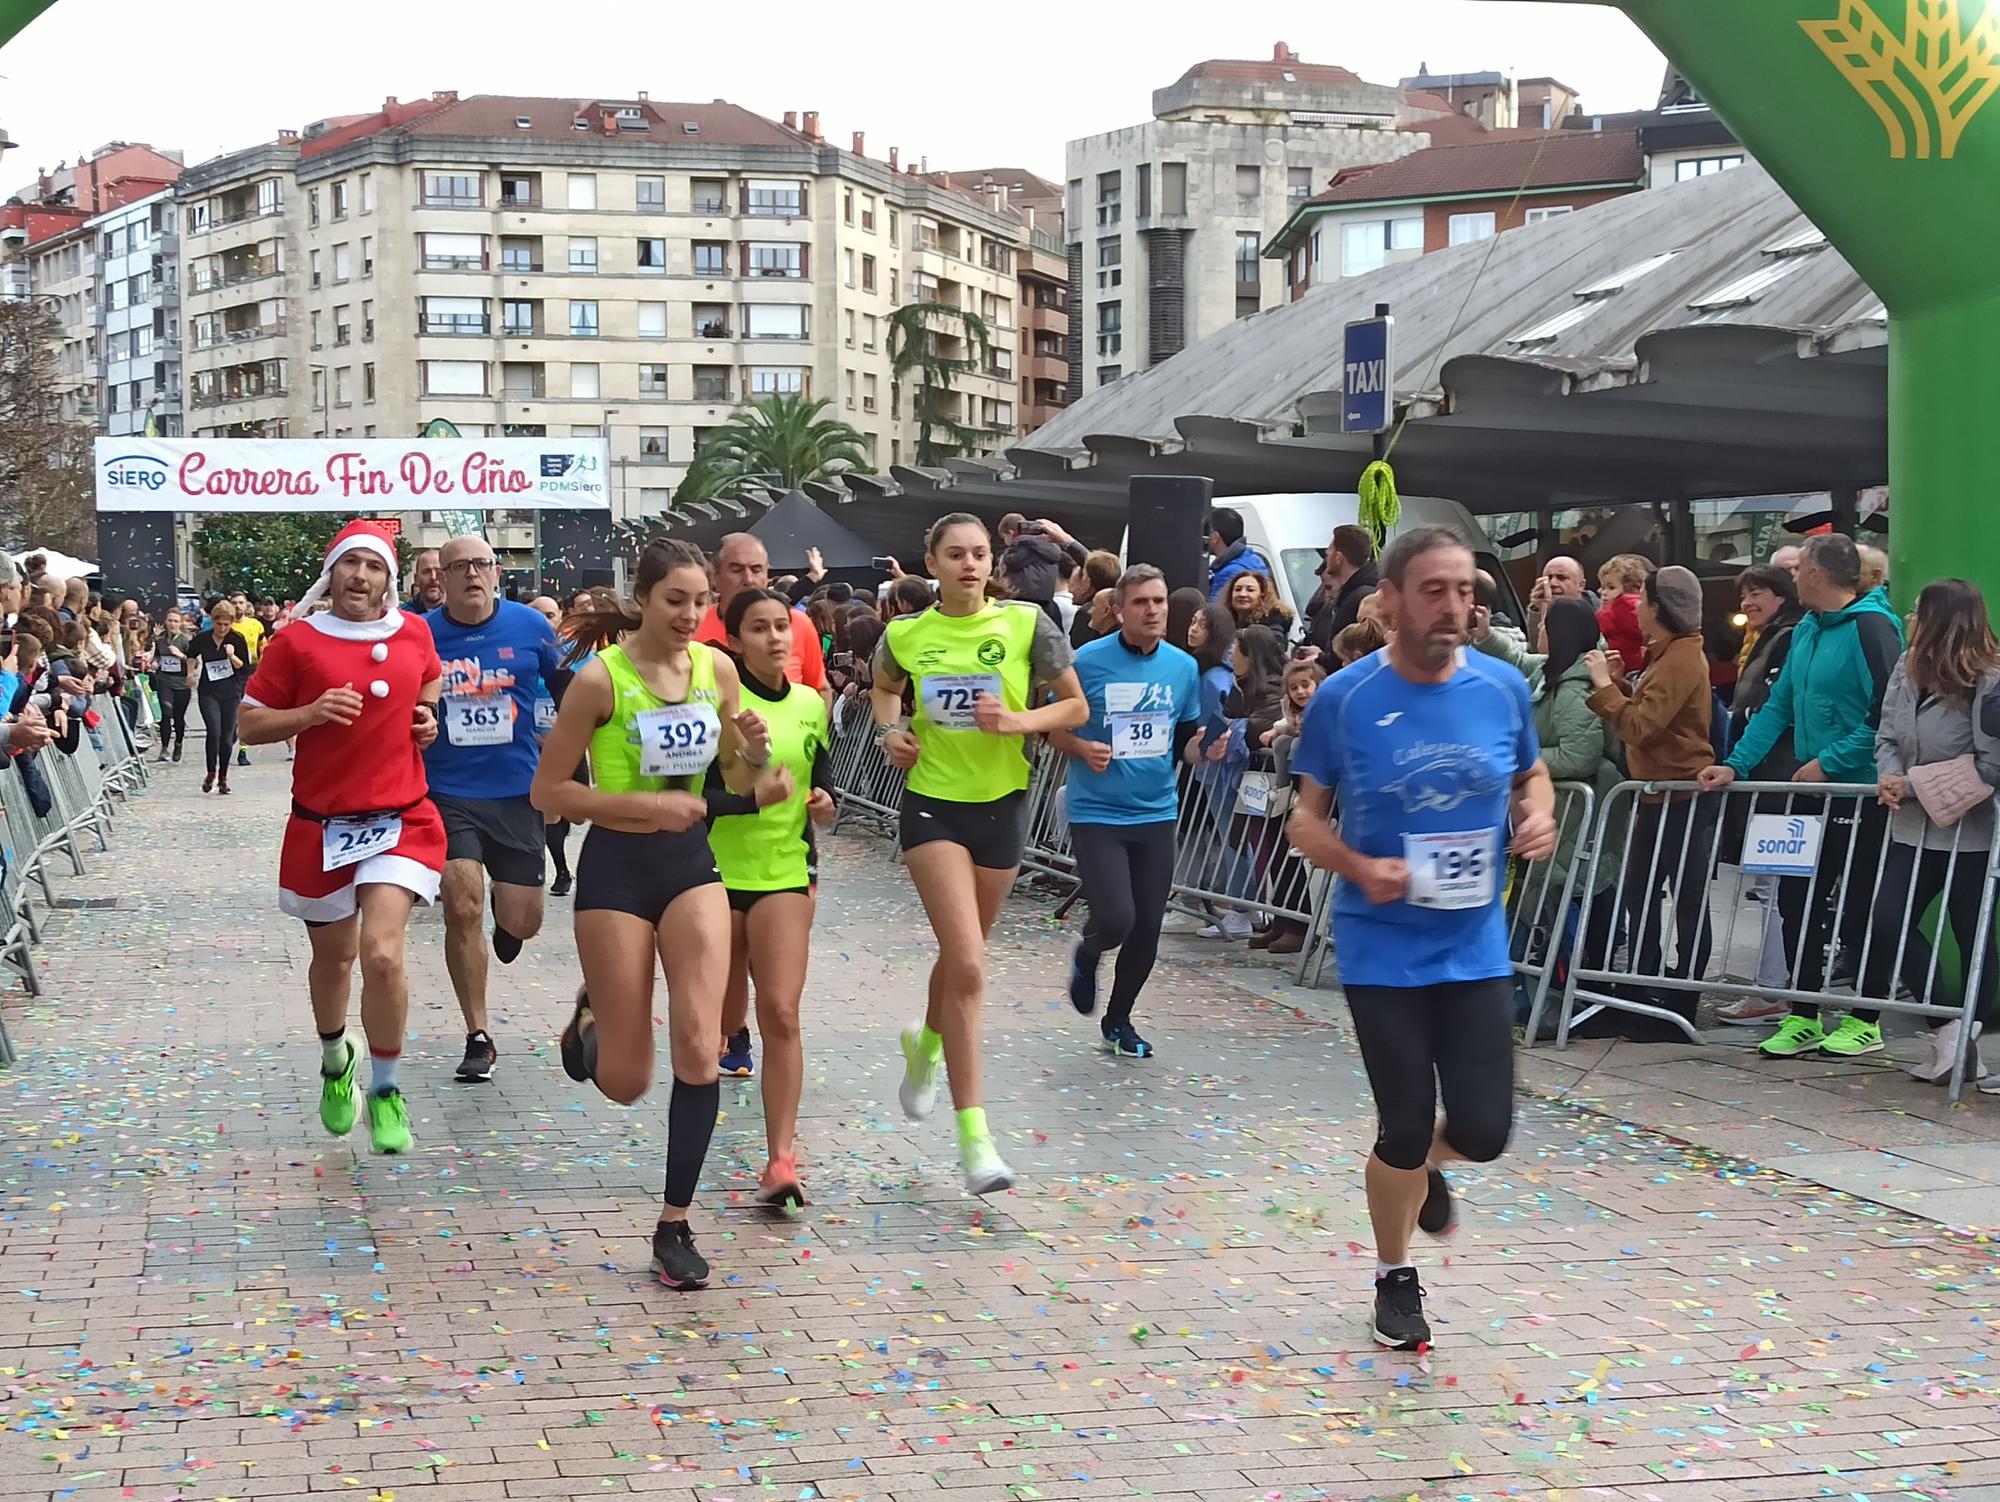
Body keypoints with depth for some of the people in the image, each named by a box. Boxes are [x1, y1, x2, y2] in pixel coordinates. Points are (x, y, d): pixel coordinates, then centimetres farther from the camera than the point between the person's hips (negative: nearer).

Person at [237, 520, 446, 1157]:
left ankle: (386, 1089, 1)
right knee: (333, 957, 17)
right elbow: (250, 723, -2)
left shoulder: (413, 633, 3)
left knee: (382, 954, -18)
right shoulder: (297, 642, -5)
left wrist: (429, 718, 5)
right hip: (320, 825, 0)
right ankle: (334, 1059, 48)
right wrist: (311, 712, -18)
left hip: (400, 821, 0)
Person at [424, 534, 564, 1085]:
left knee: (521, 923, 1)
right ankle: (478, 1038, 4)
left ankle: (506, 925, 43)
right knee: (463, 907, -11)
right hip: (448, 793, -1)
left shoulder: (530, 626, -2)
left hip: (518, 792, 1)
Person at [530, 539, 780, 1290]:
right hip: (616, 867, -3)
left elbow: (739, 780, 12)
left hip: (691, 862, 4)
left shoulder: (717, 668, -1)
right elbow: (546, 791, -12)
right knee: (625, 1083, 3)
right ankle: (591, 1018, 40)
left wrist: (754, 753, -11)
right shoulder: (600, 677, -15)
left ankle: (674, 1226, 2)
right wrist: (646, 805, -21)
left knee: (698, 1050, -10)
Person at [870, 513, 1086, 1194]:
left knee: (962, 955, 19)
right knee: (968, 966, -14)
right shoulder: (904, 635, -2)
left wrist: (1021, 720, -17)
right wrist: (891, 730, 1)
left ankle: (926, 1043, 53)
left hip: (1002, 804, 2)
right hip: (933, 805, -2)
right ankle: (973, 1132, -11)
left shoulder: (1027, 625, -7)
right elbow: (883, 689, 20)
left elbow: (1076, 707, -1)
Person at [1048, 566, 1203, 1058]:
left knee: (1147, 929, 7)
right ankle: (1087, 956, 21)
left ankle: (1119, 1020, 29)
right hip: (1096, 813, -4)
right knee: (1115, 919, -16)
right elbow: (1053, 728, -1)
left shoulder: (1183, 667, 3)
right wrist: (1082, 748, -20)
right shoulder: (1088, 661, -9)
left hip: (1156, 813, 4)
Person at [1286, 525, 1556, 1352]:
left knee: (1483, 1129, -2)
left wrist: (1538, 816, -7)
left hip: (1476, 947, 2)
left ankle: (1425, 1166, 37)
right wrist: (1358, 867, -19)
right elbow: (1306, 817, 0)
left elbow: (1531, 774, 16)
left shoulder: (1502, 687, -2)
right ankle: (1395, 1279, 27)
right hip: (1382, 949, -2)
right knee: (1404, 1128, 0)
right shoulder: (1343, 698, -9)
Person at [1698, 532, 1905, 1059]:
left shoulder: (1870, 627, -15)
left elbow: (1886, 713, -20)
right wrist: (1735, 764, 4)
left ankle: (1864, 1021, 13)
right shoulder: (1806, 631, 12)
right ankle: (1803, 1016, 17)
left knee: (1855, 907, 0)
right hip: (1812, 789, 8)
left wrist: (1828, 762, -18)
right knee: (1797, 899, 8)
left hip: (1861, 793, -8)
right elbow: (1778, 706, 14)